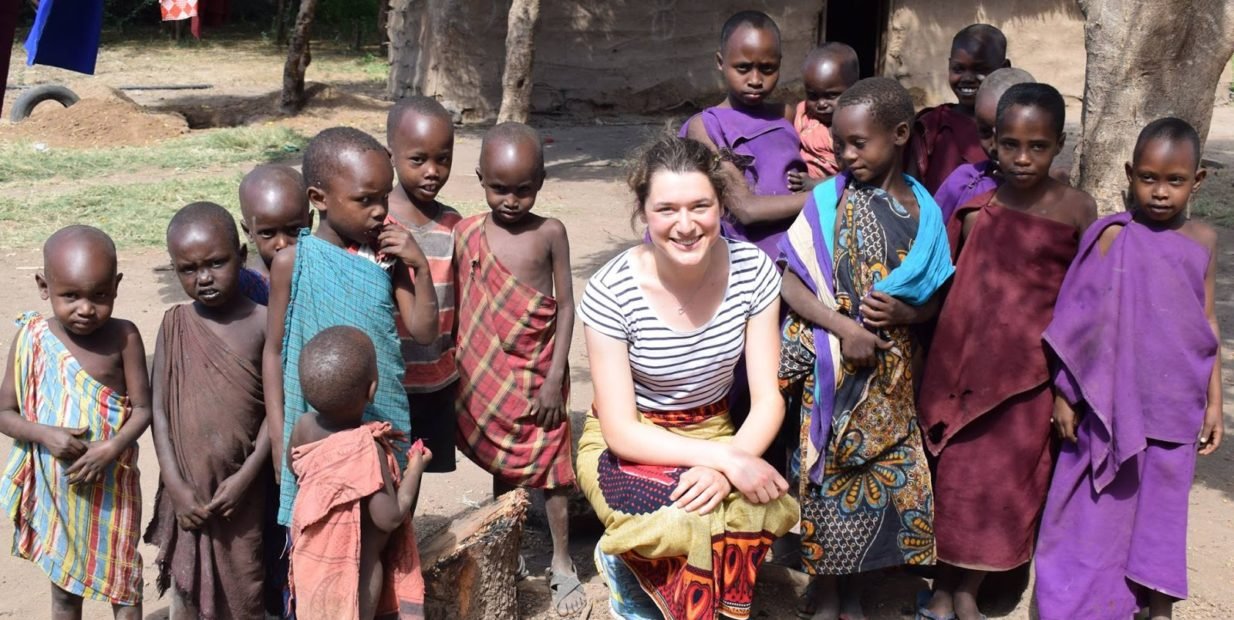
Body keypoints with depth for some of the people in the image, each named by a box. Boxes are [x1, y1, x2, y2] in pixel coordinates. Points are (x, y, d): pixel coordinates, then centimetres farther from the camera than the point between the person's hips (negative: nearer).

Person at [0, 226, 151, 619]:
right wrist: (44, 434, -22)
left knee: (122, 582, 16)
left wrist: (112, 447, -26)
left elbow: (143, 408, -9)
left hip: (111, 485, -1)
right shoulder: (32, 339, -10)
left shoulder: (123, 337, -14)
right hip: (54, 487, 2)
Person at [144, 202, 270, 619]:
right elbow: (159, 408, -2)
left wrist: (245, 477, -13)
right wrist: (175, 485, -9)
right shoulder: (174, 324, -1)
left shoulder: (263, 322, -7)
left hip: (243, 491, -2)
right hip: (189, 491, 2)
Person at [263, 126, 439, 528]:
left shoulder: (387, 257, -1)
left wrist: (421, 267, -13)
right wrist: (278, 438, -3)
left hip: (384, 424, 3)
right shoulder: (293, 262, -8)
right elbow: (274, 351, -2)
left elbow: (424, 332, 0)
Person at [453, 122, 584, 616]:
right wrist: (457, 372, 3)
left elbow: (566, 306, -6)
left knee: (550, 469, 6)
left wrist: (555, 377, -10)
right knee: (502, 469, 16)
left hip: (538, 376, -2)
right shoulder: (467, 234, -4)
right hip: (488, 378, 2)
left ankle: (561, 564, 21)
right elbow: (459, 307, 2)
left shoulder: (550, 233, -8)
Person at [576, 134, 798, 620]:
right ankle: (622, 560, -1)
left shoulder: (753, 270, -12)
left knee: (772, 509, -29)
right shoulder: (612, 292, -21)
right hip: (625, 448, -4)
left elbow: (768, 398, -9)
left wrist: (725, 465, -28)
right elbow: (621, 431, -18)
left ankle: (639, 566, -2)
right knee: (710, 521, -34)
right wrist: (726, 458, -29)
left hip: (715, 433, 4)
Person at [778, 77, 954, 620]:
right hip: (834, 366, -3)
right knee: (829, 475, 4)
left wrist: (906, 314, -14)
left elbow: (934, 300, 8)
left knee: (880, 478, 10)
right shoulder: (829, 200, -8)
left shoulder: (924, 210, 1)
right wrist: (842, 326, -22)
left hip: (891, 371, 3)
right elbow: (789, 281, -11)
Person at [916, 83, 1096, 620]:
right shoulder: (976, 208, -3)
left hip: (1030, 372, -1)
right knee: (954, 477, 9)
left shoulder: (1076, 211, -6)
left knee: (1006, 484, 10)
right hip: (968, 366, 1)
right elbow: (948, 289, 3)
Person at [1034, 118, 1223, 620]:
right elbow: (1083, 320, -5)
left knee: (1163, 506, 15)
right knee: (1099, 509, 6)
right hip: (1112, 403, -3)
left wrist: (1214, 400, 6)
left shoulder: (1202, 241, 1)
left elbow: (1207, 326, 7)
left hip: (1175, 406, 3)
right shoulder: (1113, 236, -8)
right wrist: (1064, 394, -4)